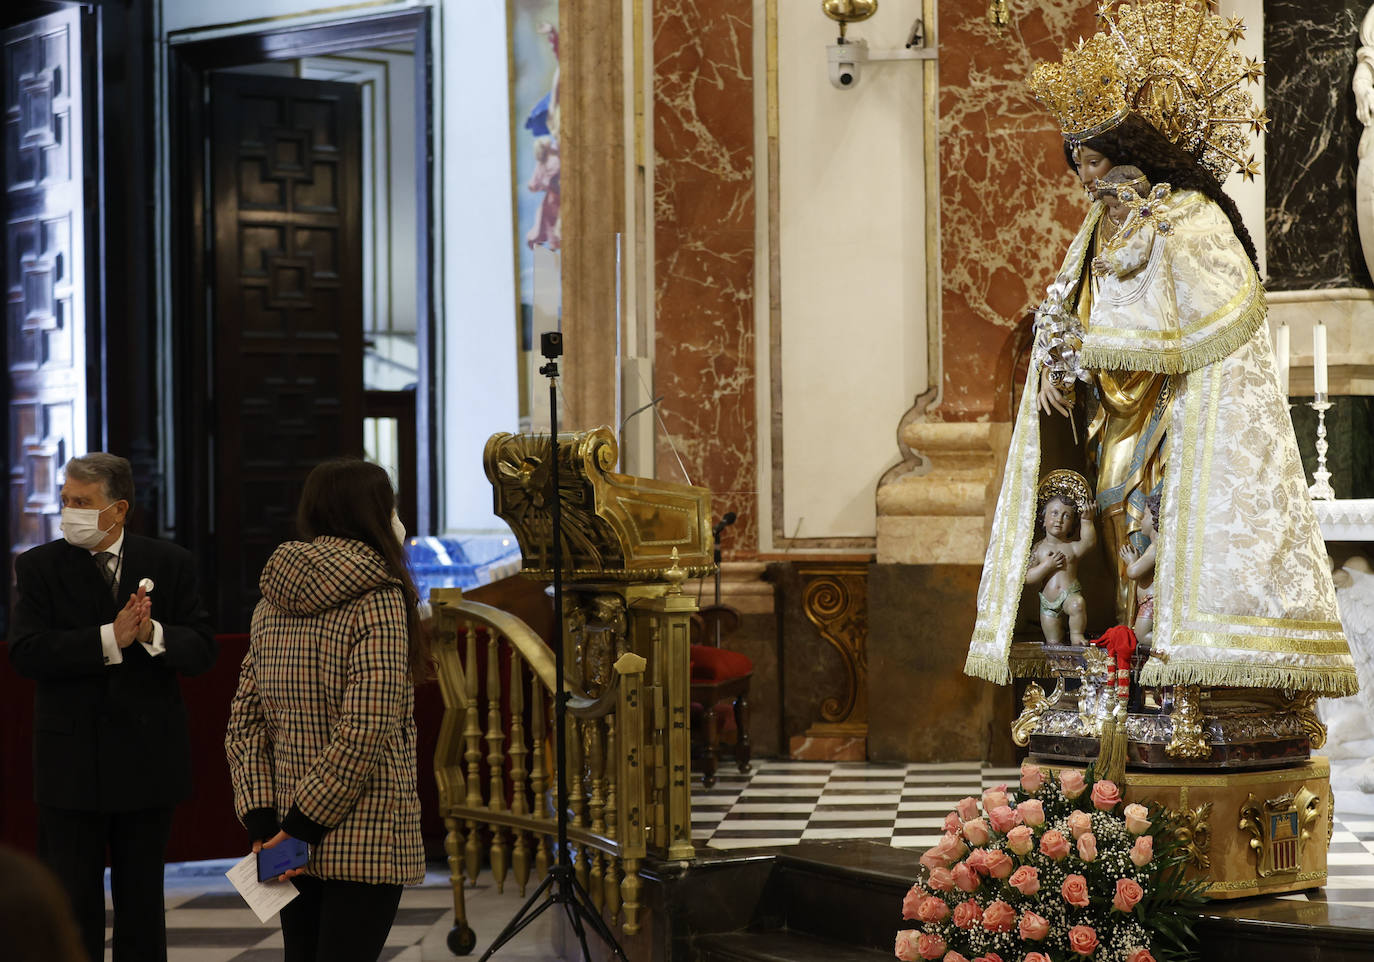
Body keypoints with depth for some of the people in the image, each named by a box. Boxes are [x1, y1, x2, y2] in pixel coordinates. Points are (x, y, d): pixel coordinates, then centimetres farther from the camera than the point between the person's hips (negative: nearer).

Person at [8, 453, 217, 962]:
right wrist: (109, 639, -24)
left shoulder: (169, 564, 1)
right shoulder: (39, 566, -1)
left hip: (147, 761, 1)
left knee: (142, 901, 12)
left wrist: (152, 633, -24)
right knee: (72, 901, 4)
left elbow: (202, 651, -4)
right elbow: (26, 652, -14)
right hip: (70, 763, -1)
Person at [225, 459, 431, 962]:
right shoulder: (377, 598, -11)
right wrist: (303, 825, -14)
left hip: (292, 845, 6)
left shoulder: (272, 605, 8)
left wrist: (262, 821, 1)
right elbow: (365, 730, -19)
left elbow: (245, 726, 6)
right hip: (365, 843, -6)